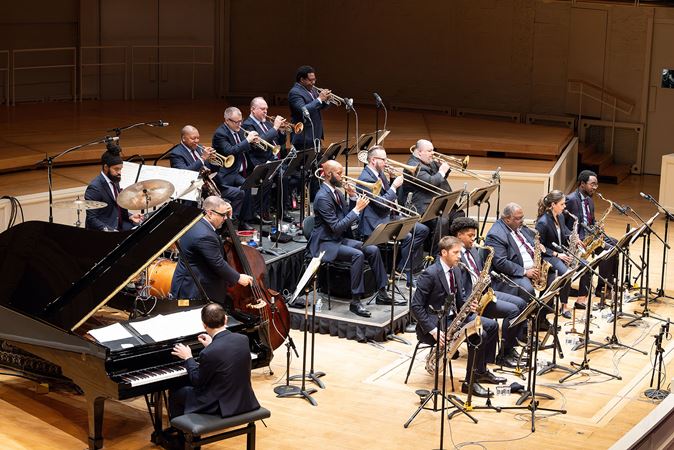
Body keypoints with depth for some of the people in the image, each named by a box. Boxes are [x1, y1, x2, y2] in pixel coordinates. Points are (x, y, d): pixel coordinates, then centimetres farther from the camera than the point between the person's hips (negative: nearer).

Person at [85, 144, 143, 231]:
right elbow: (91, 219, -18)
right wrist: (108, 230, -29)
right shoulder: (94, 187, -17)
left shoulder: (114, 181, 9)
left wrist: (130, 216, 3)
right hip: (100, 233, -9)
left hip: (119, 226, 9)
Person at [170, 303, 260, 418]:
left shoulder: (208, 353, -25)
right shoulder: (243, 339, -7)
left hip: (223, 406, -7)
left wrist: (188, 358, 3)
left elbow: (198, 381, -10)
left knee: (175, 393, 17)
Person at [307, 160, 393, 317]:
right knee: (357, 254, -30)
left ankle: (381, 293, 2)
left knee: (373, 249, -5)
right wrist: (357, 209, -21)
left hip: (340, 239, 9)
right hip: (325, 244, -9)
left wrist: (353, 197, 0)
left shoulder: (337, 192, 8)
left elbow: (347, 216, 16)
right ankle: (355, 301, -25)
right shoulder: (323, 197, -20)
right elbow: (336, 227, -24)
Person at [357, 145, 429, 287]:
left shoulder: (379, 174, 11)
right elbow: (381, 203, -23)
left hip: (389, 216, 10)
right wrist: (394, 186, -15)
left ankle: (405, 268, 2)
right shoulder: (366, 178, -18)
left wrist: (395, 181, 2)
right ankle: (403, 270, -7)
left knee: (423, 230, 1)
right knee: (407, 237, -27)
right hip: (375, 223, -10)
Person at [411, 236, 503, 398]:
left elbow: (460, 298, 17)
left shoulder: (455, 272, 9)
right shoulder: (429, 274, -19)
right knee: (479, 335, -24)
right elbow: (416, 306, -19)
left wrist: (469, 305, -7)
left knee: (492, 325, 2)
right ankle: (470, 382, -15)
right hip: (436, 321, -9)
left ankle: (481, 372, 13)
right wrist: (433, 330, -26)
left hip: (454, 316, 9)